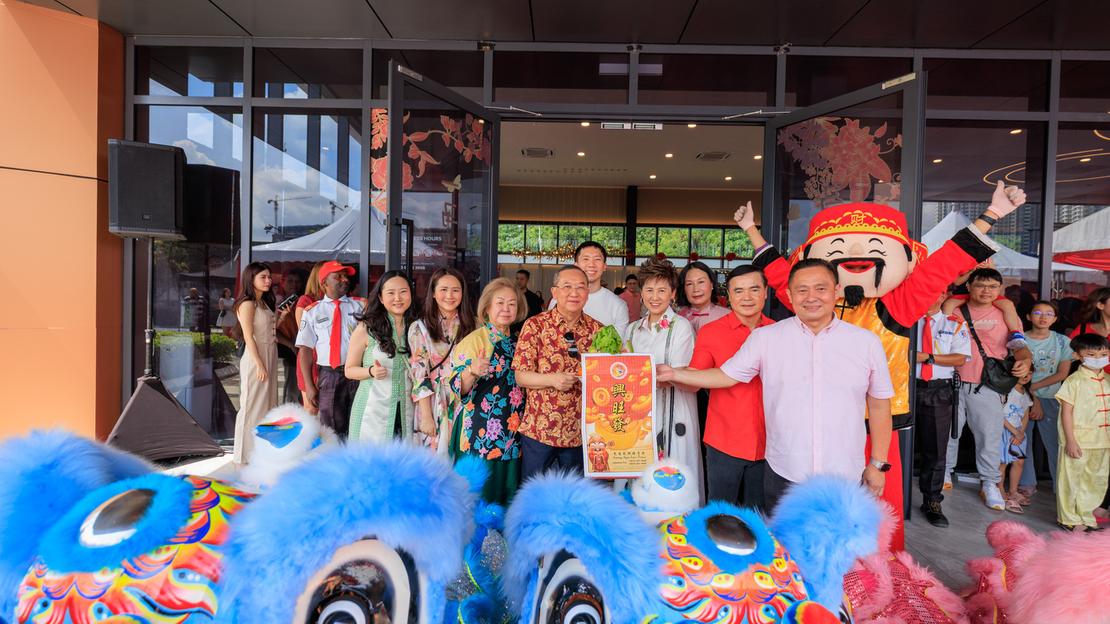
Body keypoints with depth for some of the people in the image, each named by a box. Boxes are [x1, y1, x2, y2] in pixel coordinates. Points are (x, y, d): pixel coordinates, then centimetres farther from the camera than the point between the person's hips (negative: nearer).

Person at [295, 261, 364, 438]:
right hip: (329, 376, 0)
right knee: (332, 430, 6)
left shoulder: (361, 306, 8)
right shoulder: (312, 312, 7)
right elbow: (305, 349, 4)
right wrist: (309, 385, -1)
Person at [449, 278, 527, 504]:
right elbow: (459, 388, -14)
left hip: (510, 436, 6)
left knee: (506, 497, 12)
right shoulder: (474, 340, -7)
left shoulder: (515, 342, 11)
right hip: (480, 434, -6)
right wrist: (472, 371, -32)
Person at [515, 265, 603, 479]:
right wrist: (552, 379, -22)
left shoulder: (597, 330, 2)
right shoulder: (534, 325, -6)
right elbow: (520, 376, -7)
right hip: (538, 429, -2)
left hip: (581, 431, 3)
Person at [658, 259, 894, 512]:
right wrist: (673, 374, -6)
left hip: (846, 479, 1)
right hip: (783, 475, 0)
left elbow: (879, 405, 7)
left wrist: (878, 464, 8)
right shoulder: (766, 338, -3)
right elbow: (726, 375, 1)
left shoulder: (867, 342, 0)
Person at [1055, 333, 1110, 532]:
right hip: (1079, 442, -6)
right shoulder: (1074, 381, -11)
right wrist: (1070, 440, -16)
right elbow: (1066, 411, -12)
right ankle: (1070, 519, 15)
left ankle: (1086, 516, 29)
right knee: (1072, 478, 3)